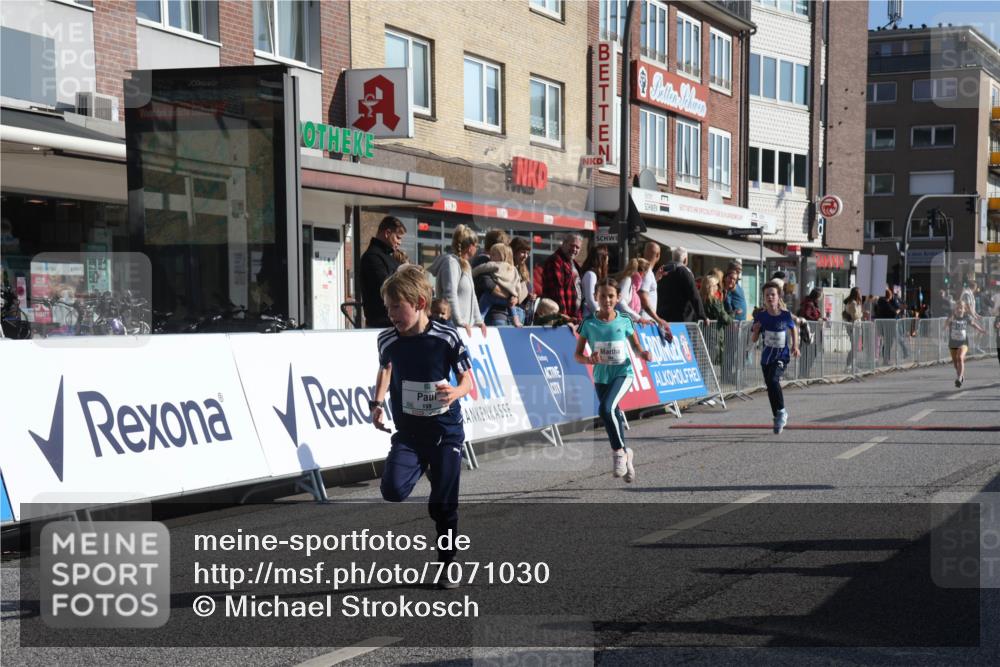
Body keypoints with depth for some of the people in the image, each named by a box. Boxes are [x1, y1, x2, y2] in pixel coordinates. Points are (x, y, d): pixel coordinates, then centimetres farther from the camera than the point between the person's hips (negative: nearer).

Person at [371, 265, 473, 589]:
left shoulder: (447, 338, -14)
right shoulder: (387, 340, -5)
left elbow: (467, 379, -5)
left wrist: (456, 392, -27)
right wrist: (377, 403, 2)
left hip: (445, 431, -2)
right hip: (407, 431, 2)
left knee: (443, 504, 2)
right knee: (393, 490, -20)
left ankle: (447, 564, 23)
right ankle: (421, 468, 14)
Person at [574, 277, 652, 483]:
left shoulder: (624, 321, -3)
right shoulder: (589, 323, -4)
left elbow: (636, 348, 8)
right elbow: (577, 354, 0)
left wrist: (643, 354, -14)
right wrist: (589, 359, -21)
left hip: (623, 373, -3)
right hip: (601, 376, 3)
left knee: (606, 408, -26)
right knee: (613, 415, 8)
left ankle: (618, 451, -11)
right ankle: (626, 454, 30)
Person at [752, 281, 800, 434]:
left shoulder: (785, 315, -6)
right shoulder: (760, 316, -3)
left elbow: (793, 329, 15)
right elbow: (754, 339, 2)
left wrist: (795, 345, 5)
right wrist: (756, 330, -18)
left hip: (782, 355, -3)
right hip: (766, 356, 3)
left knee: (773, 380, -26)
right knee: (770, 387, 10)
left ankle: (782, 412, -8)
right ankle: (778, 419, 27)